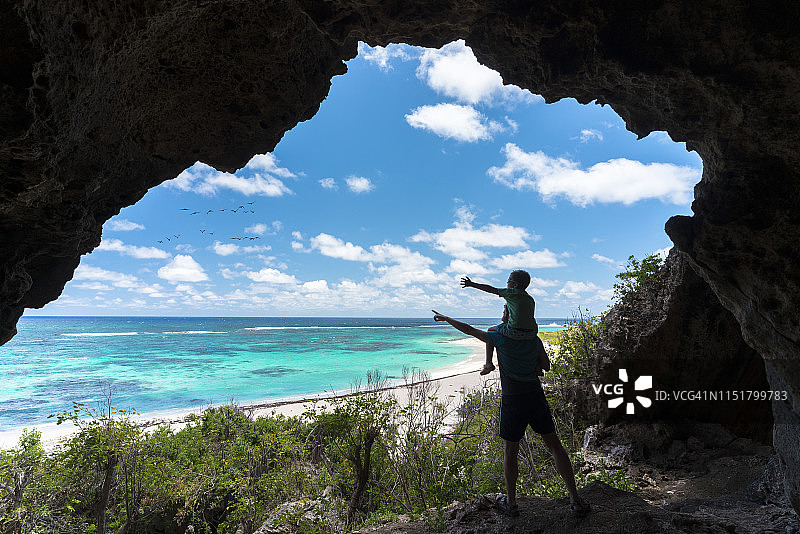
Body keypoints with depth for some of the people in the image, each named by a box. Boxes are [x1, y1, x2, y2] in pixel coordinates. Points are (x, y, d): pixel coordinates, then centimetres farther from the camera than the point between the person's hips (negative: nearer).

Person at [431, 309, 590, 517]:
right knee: (554, 445, 12)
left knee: (511, 450, 10)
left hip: (513, 399, -4)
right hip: (536, 396, 4)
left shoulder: (502, 338, -9)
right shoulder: (535, 341, 4)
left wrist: (446, 318, 10)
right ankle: (576, 501, 15)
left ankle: (511, 503, 22)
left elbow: (469, 330, -3)